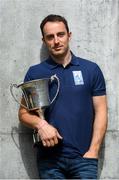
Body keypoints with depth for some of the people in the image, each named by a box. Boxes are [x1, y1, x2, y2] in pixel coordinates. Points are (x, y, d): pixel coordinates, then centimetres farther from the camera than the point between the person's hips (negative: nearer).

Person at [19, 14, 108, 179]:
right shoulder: (34, 73, 5)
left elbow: (100, 112, 3)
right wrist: (40, 124, -13)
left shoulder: (91, 69, 4)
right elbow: (23, 113, 8)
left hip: (83, 157, 0)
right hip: (49, 159, 1)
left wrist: (93, 151, -6)